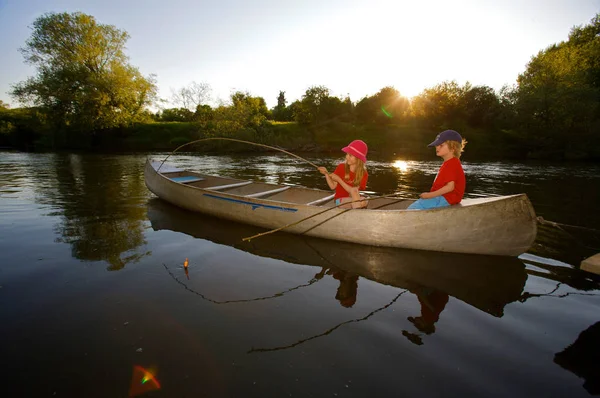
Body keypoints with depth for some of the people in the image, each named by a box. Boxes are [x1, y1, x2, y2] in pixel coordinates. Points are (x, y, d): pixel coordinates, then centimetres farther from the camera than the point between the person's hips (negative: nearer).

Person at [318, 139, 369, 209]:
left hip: (355, 199, 1)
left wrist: (338, 179, -21)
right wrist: (326, 174, -19)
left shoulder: (363, 174, -6)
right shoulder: (341, 167, -4)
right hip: (340, 200, -1)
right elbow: (333, 186, -4)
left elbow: (354, 191, -16)